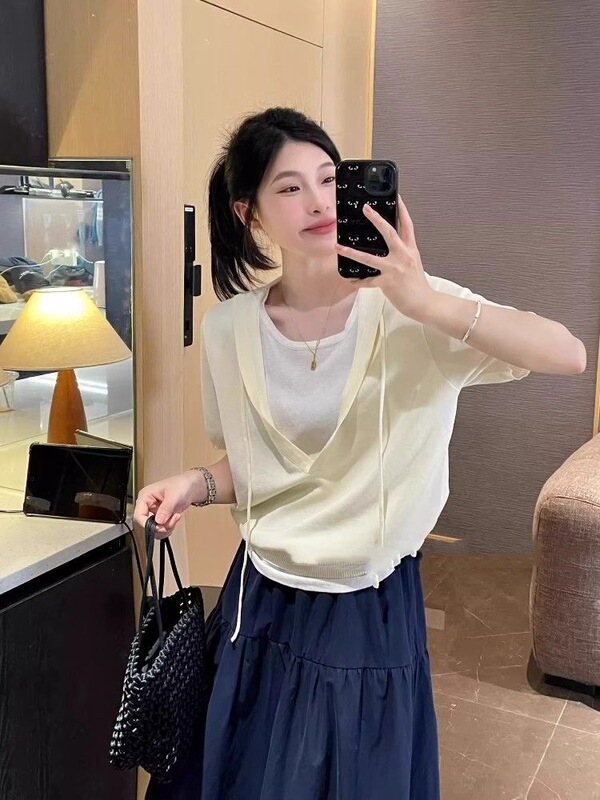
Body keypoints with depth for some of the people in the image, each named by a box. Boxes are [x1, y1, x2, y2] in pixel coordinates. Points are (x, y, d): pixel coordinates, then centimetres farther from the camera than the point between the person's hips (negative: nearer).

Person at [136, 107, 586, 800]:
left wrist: (430, 304, -36)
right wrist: (196, 485, -11)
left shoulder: (411, 308, -14)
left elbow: (569, 355, -26)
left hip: (374, 612, -2)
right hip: (262, 606, 3)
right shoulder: (228, 328, -5)